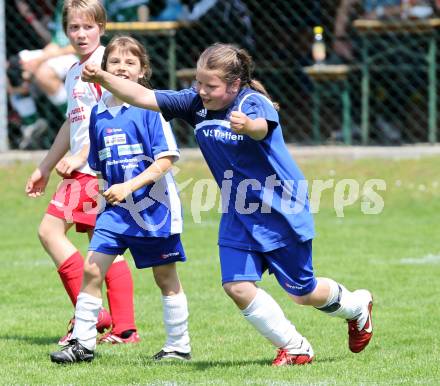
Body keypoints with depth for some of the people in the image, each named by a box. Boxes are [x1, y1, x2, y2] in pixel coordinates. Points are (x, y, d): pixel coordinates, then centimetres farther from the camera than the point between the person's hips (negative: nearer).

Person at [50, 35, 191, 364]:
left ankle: (179, 345, 18)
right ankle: (83, 343, 1)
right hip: (116, 209, 5)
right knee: (92, 269, -5)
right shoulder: (99, 113, 8)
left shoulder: (149, 107, -10)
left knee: (166, 278, 6)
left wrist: (130, 186, -23)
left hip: (153, 207, -5)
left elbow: (166, 159, -15)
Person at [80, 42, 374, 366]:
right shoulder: (196, 103, -6)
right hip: (238, 214, 6)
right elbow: (143, 97, -9)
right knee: (237, 286, -10)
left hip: (282, 212, -6)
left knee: (303, 292, 6)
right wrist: (102, 78, -23)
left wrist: (248, 126, -71)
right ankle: (295, 348, 7)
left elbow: (263, 127, -47)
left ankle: (357, 306, 39)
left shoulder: (253, 102, -23)